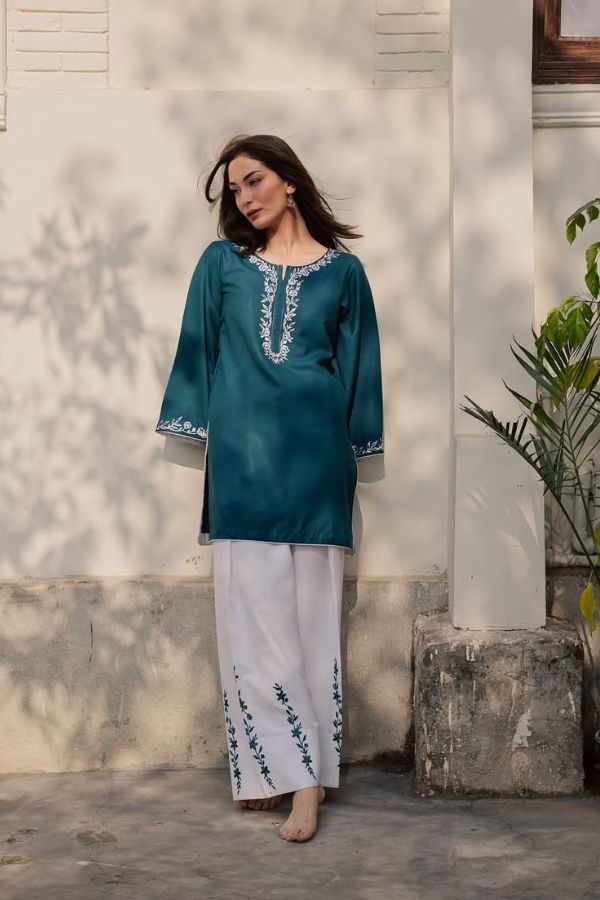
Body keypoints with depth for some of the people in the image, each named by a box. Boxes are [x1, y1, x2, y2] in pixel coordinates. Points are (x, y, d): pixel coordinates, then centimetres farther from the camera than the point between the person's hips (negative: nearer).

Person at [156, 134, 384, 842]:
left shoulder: (342, 271, 9)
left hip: (314, 454, -1)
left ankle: (300, 770, 2)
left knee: (311, 611, -1)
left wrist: (352, 451, 8)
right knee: (253, 611, -4)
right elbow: (197, 350, 13)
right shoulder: (221, 263, 12)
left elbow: (357, 366, 11)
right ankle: (299, 772, 0)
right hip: (242, 457, 1)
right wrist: (207, 434, 7)